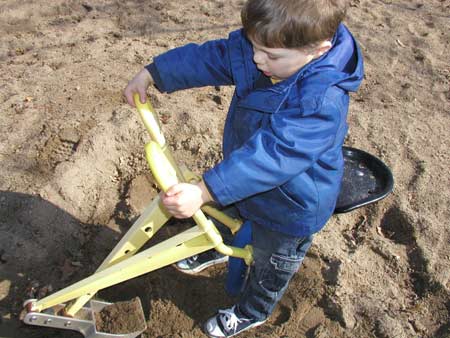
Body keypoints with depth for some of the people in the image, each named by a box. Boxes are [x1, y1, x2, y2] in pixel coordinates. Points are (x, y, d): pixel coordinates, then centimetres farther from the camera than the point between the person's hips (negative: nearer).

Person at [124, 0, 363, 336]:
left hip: (290, 206, -7)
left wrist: (203, 192, -52)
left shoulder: (321, 103, -40)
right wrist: (151, 74, -10)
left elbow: (270, 156, -46)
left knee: (270, 264, 21)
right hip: (246, 174, 7)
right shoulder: (264, 45, -18)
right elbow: (208, 57, -9)